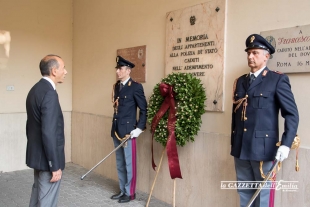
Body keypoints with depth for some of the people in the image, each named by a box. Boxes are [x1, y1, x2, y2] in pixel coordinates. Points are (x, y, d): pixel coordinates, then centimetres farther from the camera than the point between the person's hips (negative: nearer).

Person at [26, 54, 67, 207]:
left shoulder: (35, 89, 8)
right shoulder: (49, 93, -22)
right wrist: (55, 166, -21)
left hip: (37, 154, 10)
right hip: (47, 158, -10)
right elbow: (49, 133, -27)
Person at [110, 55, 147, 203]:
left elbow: (144, 109, -10)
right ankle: (122, 190, 31)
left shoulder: (136, 87, -10)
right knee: (120, 164, 16)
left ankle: (130, 193, 20)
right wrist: (115, 128, 12)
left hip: (128, 131, -7)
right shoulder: (116, 86, 12)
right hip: (116, 130, 7)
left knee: (129, 164, 5)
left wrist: (139, 128, -14)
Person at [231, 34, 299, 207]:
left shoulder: (278, 79, -4)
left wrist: (286, 144, -18)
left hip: (262, 146, -5)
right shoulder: (240, 81, 12)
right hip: (240, 147, 5)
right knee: (244, 191, 16)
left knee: (262, 192, 8)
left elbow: (292, 114, -8)